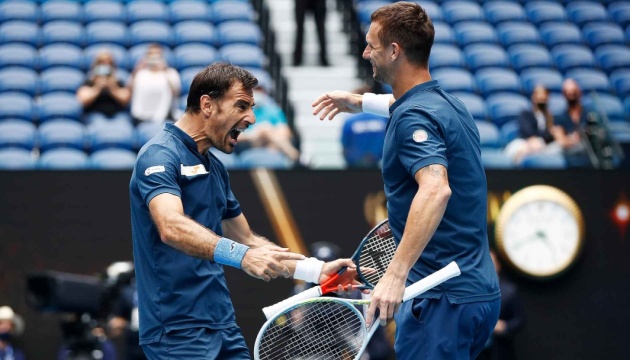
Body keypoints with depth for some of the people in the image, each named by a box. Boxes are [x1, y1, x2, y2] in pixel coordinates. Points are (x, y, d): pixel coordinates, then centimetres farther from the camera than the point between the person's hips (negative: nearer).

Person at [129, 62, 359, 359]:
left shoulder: (215, 168, 17)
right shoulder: (159, 155, -10)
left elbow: (247, 240, 24)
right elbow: (172, 228, -28)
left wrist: (318, 271, 14)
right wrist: (240, 255, -40)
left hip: (223, 327, 9)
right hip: (178, 334, -8)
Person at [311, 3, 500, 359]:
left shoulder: (413, 118, -17)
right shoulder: (449, 104, 13)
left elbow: (436, 189, -35)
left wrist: (396, 274, -40)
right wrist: (361, 101, 51)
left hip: (444, 299, -10)